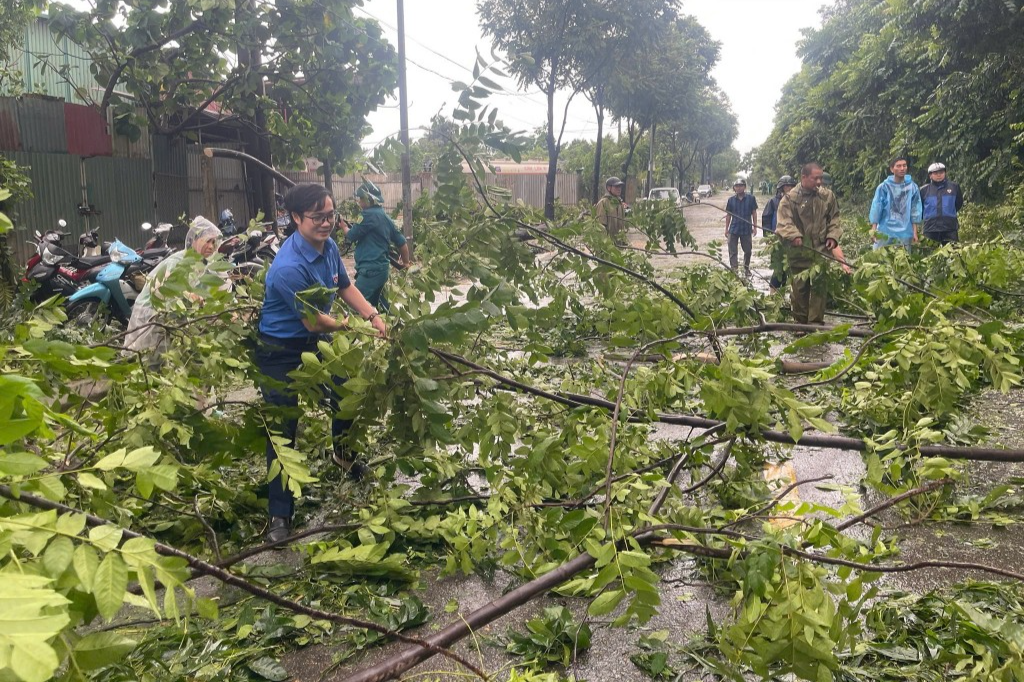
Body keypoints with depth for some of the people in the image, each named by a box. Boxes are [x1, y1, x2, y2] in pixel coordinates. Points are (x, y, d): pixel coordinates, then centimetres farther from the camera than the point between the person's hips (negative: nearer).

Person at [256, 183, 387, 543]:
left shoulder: (329, 246, -7)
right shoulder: (289, 267, -33)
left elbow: (346, 287, 9)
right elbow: (314, 321, -25)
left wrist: (373, 317, -3)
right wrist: (346, 324, -8)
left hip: (311, 344, 8)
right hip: (279, 353, -8)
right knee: (283, 431, -3)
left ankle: (342, 453, 47)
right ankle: (280, 515, 10)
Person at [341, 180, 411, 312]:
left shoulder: (369, 215, -13)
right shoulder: (384, 216, 13)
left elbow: (351, 236, -6)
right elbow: (401, 242, 16)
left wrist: (343, 225, 15)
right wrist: (406, 263, 28)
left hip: (370, 269, -10)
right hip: (381, 267, 10)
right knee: (380, 305, 20)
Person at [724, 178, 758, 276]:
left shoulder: (751, 198, -4)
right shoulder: (731, 200, 0)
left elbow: (754, 213, 1)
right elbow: (728, 215, 7)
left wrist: (755, 227, -1)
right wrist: (726, 229, 6)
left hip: (746, 229, 0)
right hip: (734, 229, 0)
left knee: (748, 250, 13)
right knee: (733, 252, -2)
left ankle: (746, 268, 31)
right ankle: (733, 269, 0)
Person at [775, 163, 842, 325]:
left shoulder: (828, 195, 6)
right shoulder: (790, 198, -4)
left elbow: (834, 219, 14)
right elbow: (784, 221, -10)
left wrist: (833, 236, -1)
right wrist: (794, 235, -26)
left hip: (821, 249, 2)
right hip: (798, 250, -2)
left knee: (819, 285, 0)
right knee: (799, 286, 5)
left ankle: (816, 322, 6)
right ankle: (800, 322, 16)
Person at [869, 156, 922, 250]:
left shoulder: (912, 187, 3)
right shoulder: (884, 187, -2)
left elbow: (915, 209, 4)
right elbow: (876, 208, -2)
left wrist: (915, 232, 1)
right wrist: (874, 230, -8)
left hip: (905, 233, 2)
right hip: (885, 231, -1)